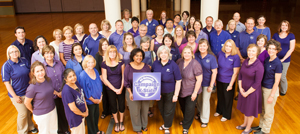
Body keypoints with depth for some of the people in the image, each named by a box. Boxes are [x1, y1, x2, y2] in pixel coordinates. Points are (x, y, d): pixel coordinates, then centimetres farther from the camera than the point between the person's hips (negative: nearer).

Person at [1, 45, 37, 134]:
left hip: (28, 91, 4)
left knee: (29, 111, 18)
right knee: (23, 113, 6)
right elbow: (6, 83, -14)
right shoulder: (6, 66, -15)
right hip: (17, 94, -4)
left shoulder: (24, 60, -3)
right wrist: (15, 96, -16)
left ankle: (30, 126, 43)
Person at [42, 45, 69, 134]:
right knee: (56, 114, 12)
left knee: (64, 112, 14)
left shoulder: (59, 63, 0)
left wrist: (63, 90, -5)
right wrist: (56, 93, -12)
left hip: (63, 93, 3)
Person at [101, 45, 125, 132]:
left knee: (121, 105, 8)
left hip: (121, 89, 0)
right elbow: (104, 79, -7)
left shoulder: (121, 63, -4)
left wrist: (121, 88, -12)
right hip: (110, 89, 0)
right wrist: (114, 89, -11)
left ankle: (121, 122, 32)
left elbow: (124, 76, -2)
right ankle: (116, 123, 33)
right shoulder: (104, 64, -6)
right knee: (113, 106, 12)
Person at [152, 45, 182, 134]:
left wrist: (176, 95, -13)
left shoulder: (173, 65, -17)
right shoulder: (155, 64, -6)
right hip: (159, 92, 4)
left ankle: (166, 127, 35)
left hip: (170, 92, -4)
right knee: (161, 109, 20)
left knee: (169, 111, 11)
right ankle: (166, 124, 46)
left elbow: (178, 81, -13)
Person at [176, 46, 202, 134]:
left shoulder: (195, 64, -20)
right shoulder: (179, 62, -5)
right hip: (181, 90, 5)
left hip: (191, 91, -5)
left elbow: (199, 79, -17)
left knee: (189, 109, 3)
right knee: (183, 107, 22)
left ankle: (186, 127, 23)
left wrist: (195, 92, -16)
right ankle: (186, 120, 50)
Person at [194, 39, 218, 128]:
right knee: (198, 99, 19)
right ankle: (199, 113, 45)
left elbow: (214, 72, -13)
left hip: (207, 83, -3)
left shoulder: (211, 57, -16)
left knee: (205, 100, 8)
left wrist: (211, 85, -13)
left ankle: (204, 120, 24)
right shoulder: (196, 55, -7)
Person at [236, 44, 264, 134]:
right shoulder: (245, 62, -3)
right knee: (245, 107, 24)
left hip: (252, 91, -6)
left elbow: (257, 83, -21)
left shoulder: (259, 66, -24)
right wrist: (240, 88, -4)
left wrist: (247, 93, -15)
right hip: (244, 89, 6)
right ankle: (244, 124, 46)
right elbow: (240, 75, 5)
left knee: (250, 110, 13)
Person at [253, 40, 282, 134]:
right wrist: (261, 86, 11)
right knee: (263, 109, 22)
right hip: (263, 87, 7)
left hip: (271, 90, -7)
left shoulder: (277, 64, -21)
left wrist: (272, 96, -16)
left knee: (268, 112, 10)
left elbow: (277, 81, -18)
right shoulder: (267, 59, 2)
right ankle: (261, 126, 40)